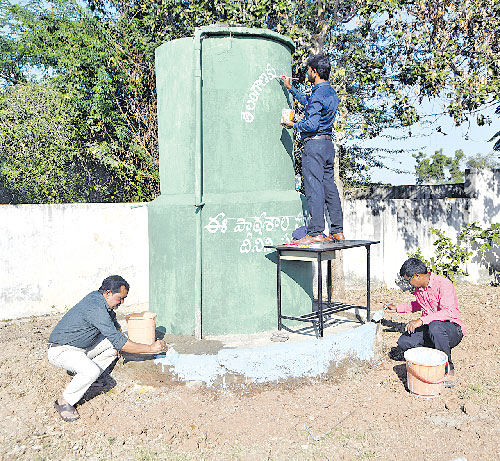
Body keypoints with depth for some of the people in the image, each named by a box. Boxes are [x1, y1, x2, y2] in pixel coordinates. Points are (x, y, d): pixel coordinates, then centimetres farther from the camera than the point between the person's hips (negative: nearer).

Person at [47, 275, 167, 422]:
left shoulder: (96, 297, 1)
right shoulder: (96, 309, -28)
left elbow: (115, 327, 20)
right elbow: (120, 342, -27)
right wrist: (151, 348, -21)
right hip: (60, 351, -10)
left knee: (113, 344, 3)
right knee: (92, 371, -32)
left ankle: (79, 372, 9)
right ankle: (64, 402, -8)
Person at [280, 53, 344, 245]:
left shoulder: (318, 94, -14)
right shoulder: (331, 92, 16)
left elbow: (312, 125, -21)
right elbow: (307, 101, 33)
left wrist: (294, 125, -3)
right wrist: (290, 87, 37)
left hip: (314, 144, -9)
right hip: (328, 143, 9)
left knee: (314, 189, -8)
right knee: (329, 187, 10)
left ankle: (315, 232, -6)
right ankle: (337, 231, 13)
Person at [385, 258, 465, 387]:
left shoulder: (443, 284, -19)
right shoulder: (418, 289, 6)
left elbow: (449, 312, -32)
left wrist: (421, 320, -37)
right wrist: (397, 308, 26)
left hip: (453, 329, -7)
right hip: (429, 328, 7)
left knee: (435, 327, -40)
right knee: (404, 342, -15)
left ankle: (448, 370, -20)